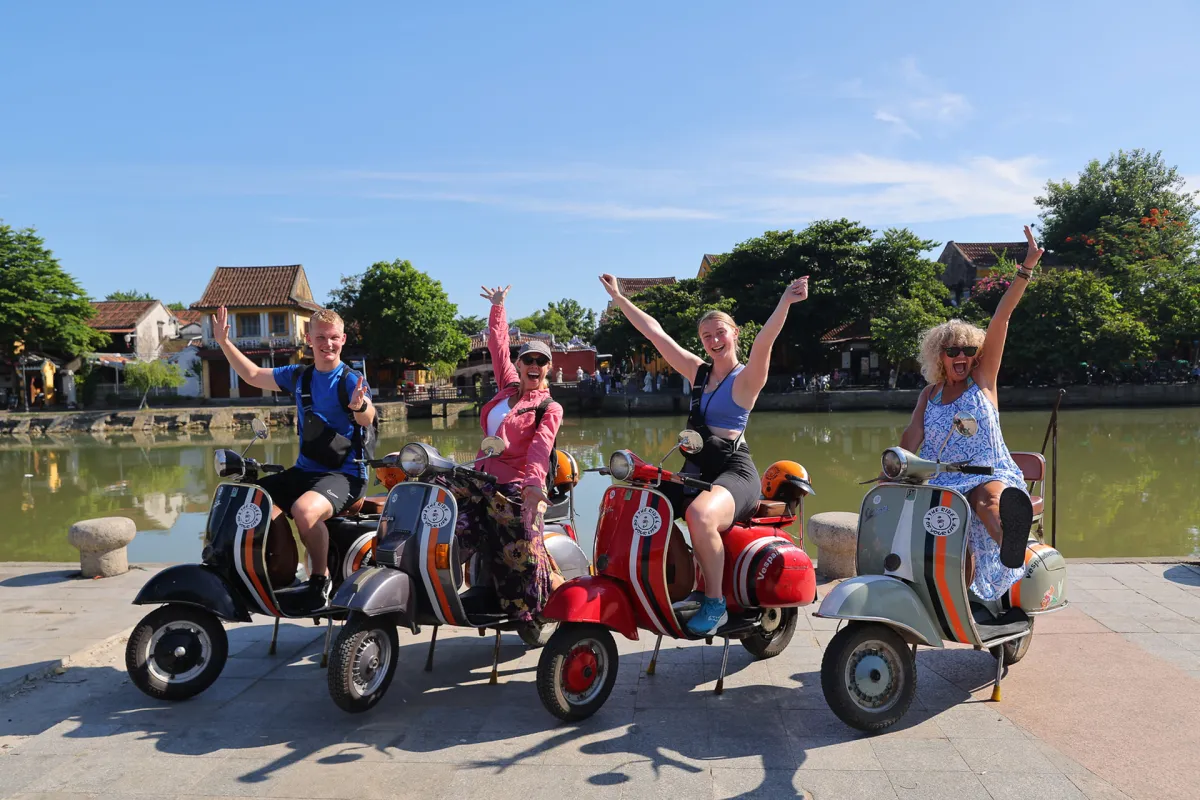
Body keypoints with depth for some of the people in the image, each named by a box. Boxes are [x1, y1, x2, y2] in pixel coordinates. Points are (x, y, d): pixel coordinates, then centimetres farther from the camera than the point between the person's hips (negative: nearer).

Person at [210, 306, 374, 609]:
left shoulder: (351, 380, -11)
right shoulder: (298, 375, 9)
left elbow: (368, 418, -30)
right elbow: (252, 374, 21)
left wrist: (360, 405, -53)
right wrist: (224, 342, 15)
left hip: (345, 474, -7)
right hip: (304, 470, 7)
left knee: (304, 509, -35)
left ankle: (321, 577, -12)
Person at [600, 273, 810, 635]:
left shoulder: (746, 378, -2)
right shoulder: (699, 372, 15)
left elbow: (764, 342, -22)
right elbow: (655, 332, 16)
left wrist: (785, 303, -40)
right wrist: (619, 298, 18)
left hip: (734, 472, -7)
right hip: (695, 469, 7)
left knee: (700, 514, -37)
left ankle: (715, 603, -19)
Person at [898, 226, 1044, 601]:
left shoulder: (983, 377, 9)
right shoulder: (930, 394, 17)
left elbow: (1001, 318, -1)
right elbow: (911, 438, 6)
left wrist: (1026, 269, -7)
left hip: (991, 475, -6)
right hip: (943, 483, 6)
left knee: (988, 498, -42)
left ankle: (1012, 545, -70)